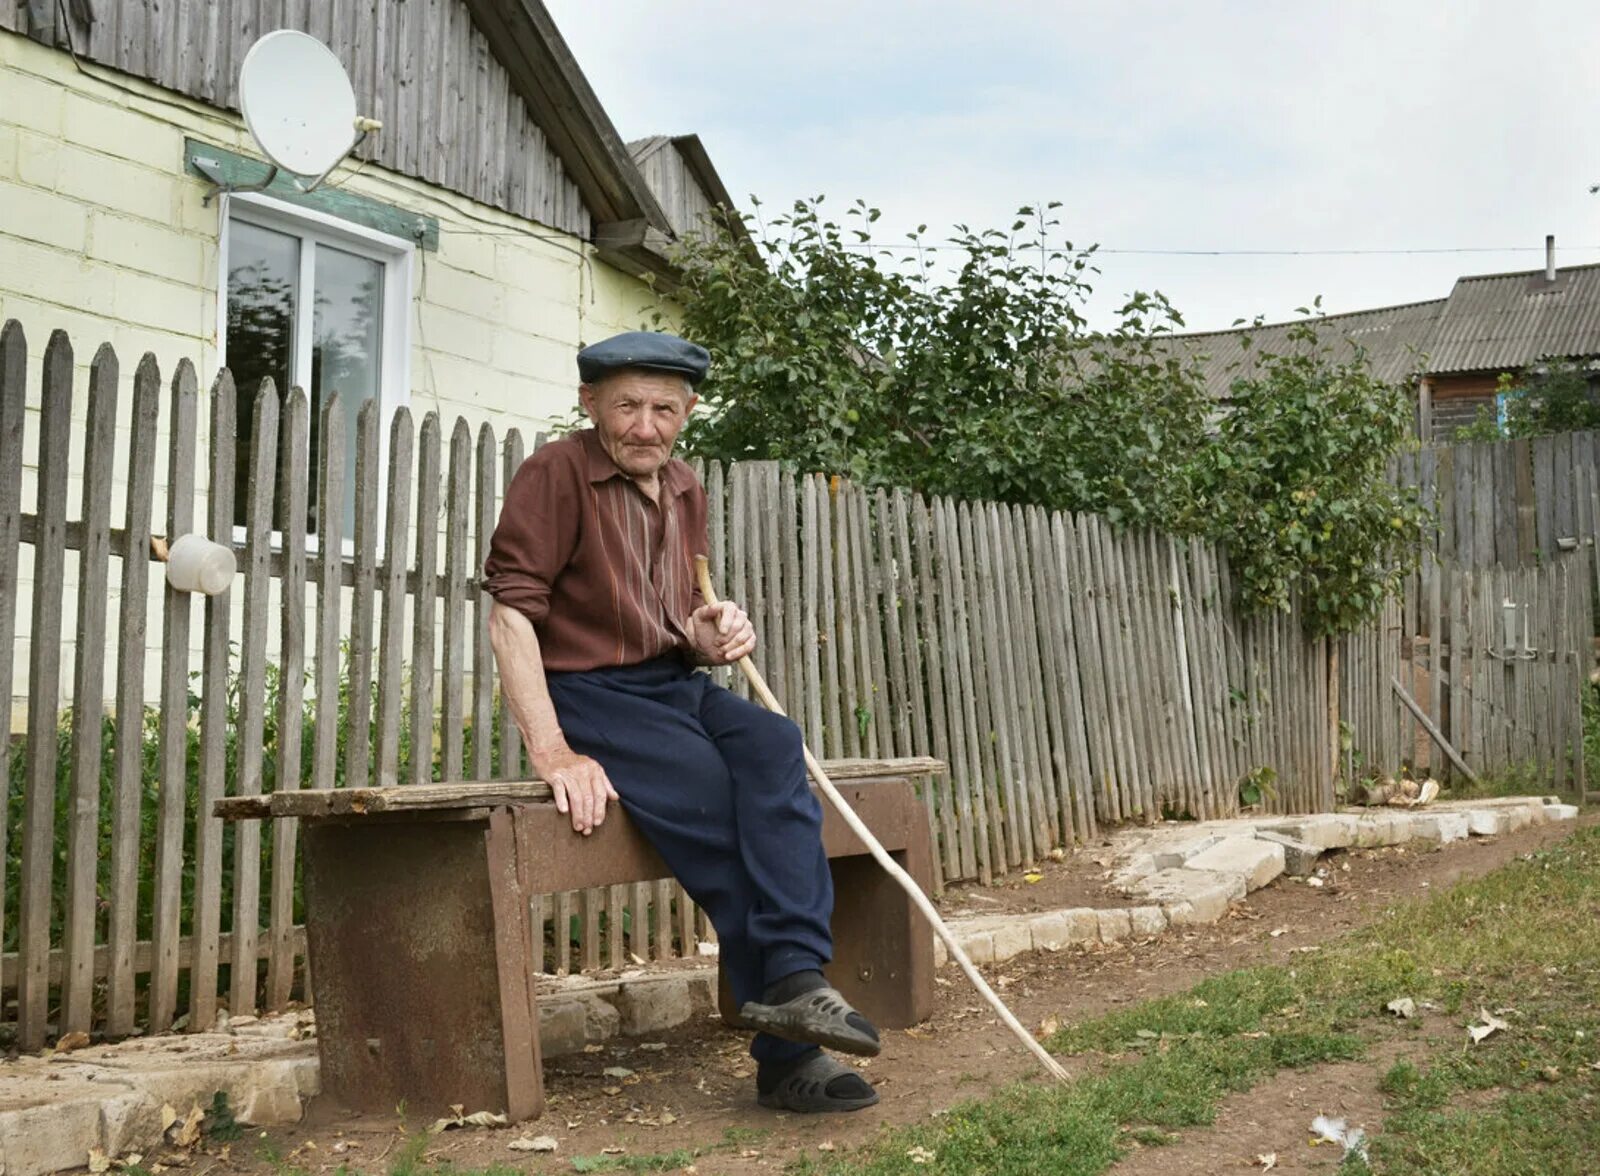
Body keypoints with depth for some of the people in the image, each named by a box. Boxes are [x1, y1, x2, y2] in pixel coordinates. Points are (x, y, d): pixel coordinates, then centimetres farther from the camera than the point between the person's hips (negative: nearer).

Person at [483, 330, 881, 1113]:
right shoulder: (555, 474, -7)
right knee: (709, 785, -29)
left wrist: (714, 636, -5)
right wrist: (551, 752, -26)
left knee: (774, 748, -25)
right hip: (585, 692, -6)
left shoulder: (685, 492, 15)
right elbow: (510, 615, -16)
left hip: (673, 687, 6)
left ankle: (792, 977, -33)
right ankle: (788, 1052, -23)